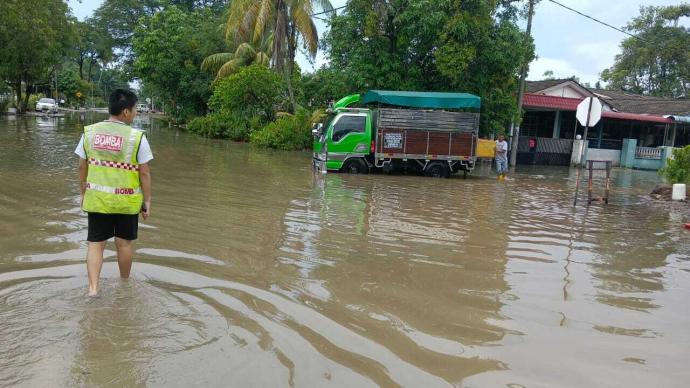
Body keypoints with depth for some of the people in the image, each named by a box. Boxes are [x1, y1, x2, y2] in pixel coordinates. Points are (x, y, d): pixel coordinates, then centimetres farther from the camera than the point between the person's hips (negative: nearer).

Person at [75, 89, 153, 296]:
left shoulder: (90, 132, -1)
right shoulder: (137, 137, -13)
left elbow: (82, 167, 4)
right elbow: (144, 173, -10)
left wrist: (83, 193, 16)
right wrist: (147, 201, 0)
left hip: (97, 199, 3)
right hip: (126, 200, -2)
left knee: (96, 243, 11)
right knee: (124, 242, 14)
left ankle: (93, 288, 2)